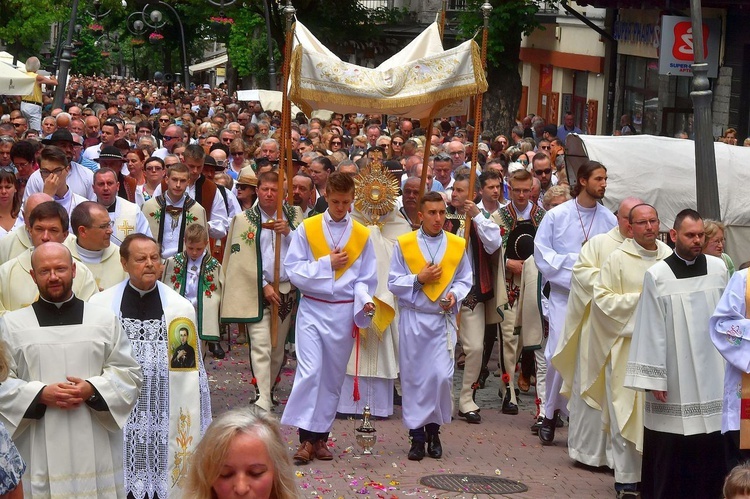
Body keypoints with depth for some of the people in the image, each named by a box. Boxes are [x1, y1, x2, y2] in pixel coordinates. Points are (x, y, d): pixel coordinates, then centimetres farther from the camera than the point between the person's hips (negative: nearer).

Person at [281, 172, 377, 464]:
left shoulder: (361, 236, 5)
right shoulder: (307, 229, 0)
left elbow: (365, 279, 5)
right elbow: (293, 270, -4)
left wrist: (364, 300, -14)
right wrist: (327, 263, -10)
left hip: (344, 312, 3)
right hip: (312, 309, -2)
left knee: (333, 376, 8)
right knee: (309, 371, -13)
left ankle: (320, 436, 17)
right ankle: (306, 438, -10)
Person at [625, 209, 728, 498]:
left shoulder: (718, 269, 4)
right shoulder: (657, 276, -4)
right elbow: (651, 331, -5)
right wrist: (654, 378, -8)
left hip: (713, 376, 3)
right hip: (674, 381, -3)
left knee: (712, 449, 3)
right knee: (670, 451, 0)